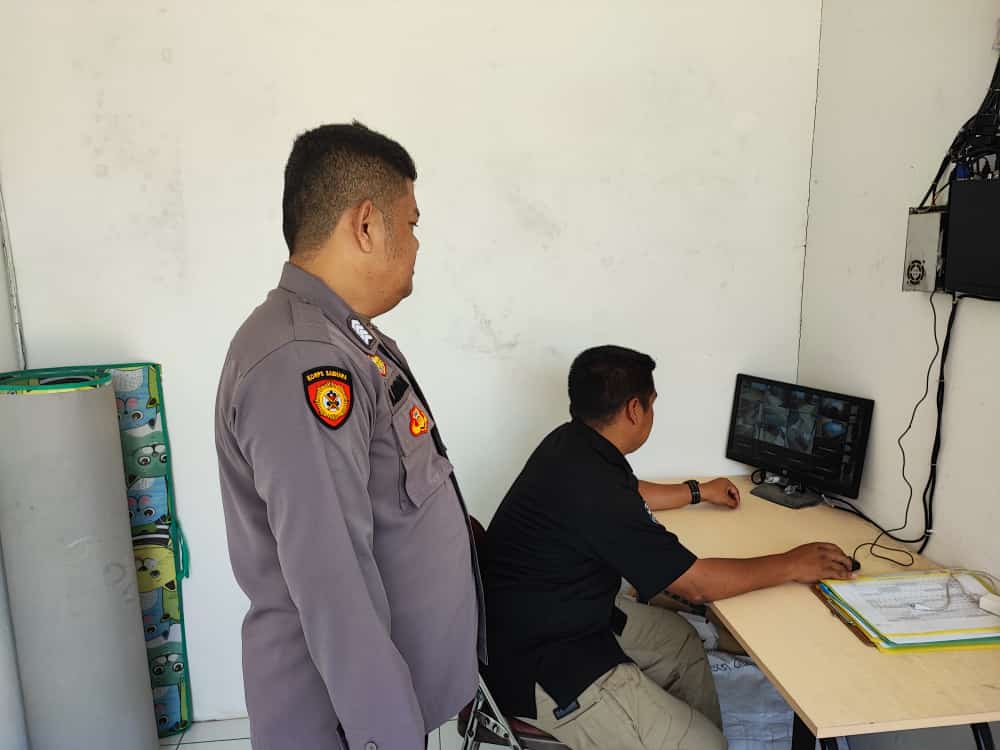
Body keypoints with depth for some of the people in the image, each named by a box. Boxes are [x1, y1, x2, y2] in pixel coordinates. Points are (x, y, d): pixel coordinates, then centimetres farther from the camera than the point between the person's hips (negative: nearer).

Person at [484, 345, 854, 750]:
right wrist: (792, 565, -7)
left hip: (539, 615, 10)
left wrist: (698, 491, 32)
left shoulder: (572, 442, -2)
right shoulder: (593, 487, -30)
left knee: (682, 642, 21)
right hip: (539, 669, -10)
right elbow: (697, 584, -19)